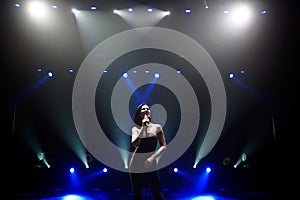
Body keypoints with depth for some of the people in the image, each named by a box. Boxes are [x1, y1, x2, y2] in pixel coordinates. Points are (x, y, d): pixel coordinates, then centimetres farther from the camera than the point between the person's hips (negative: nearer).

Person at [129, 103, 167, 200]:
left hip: (151, 165, -1)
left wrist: (153, 157, -16)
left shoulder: (157, 127, 1)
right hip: (136, 165, 1)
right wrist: (143, 127, -15)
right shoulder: (135, 128, 3)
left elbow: (163, 146, -2)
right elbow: (135, 144, -13)